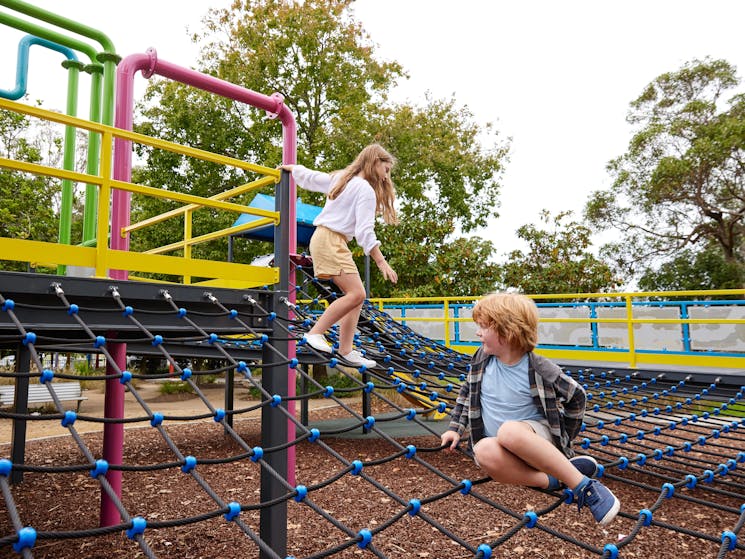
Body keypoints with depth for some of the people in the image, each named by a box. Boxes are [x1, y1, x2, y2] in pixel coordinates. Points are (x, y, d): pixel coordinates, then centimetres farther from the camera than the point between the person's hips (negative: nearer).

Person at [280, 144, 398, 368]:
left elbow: (308, 176, 28)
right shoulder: (366, 189, -10)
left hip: (323, 238, 10)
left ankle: (346, 350, 2)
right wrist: (381, 262, -17)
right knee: (356, 293, -19)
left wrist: (289, 168, 46)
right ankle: (315, 333, -14)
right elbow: (365, 231, -17)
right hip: (331, 240, -10)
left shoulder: (339, 178, 17)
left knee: (356, 295, 5)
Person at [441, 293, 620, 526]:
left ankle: (582, 484, -29)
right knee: (483, 450, -36)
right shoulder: (481, 359, 0)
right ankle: (556, 480, -27)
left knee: (509, 431, -41)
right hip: (501, 448, 3)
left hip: (535, 435, -3)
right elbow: (467, 392, 16)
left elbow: (576, 396, 1)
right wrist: (455, 428, 9)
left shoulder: (539, 370, -13)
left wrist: (563, 440, 3)